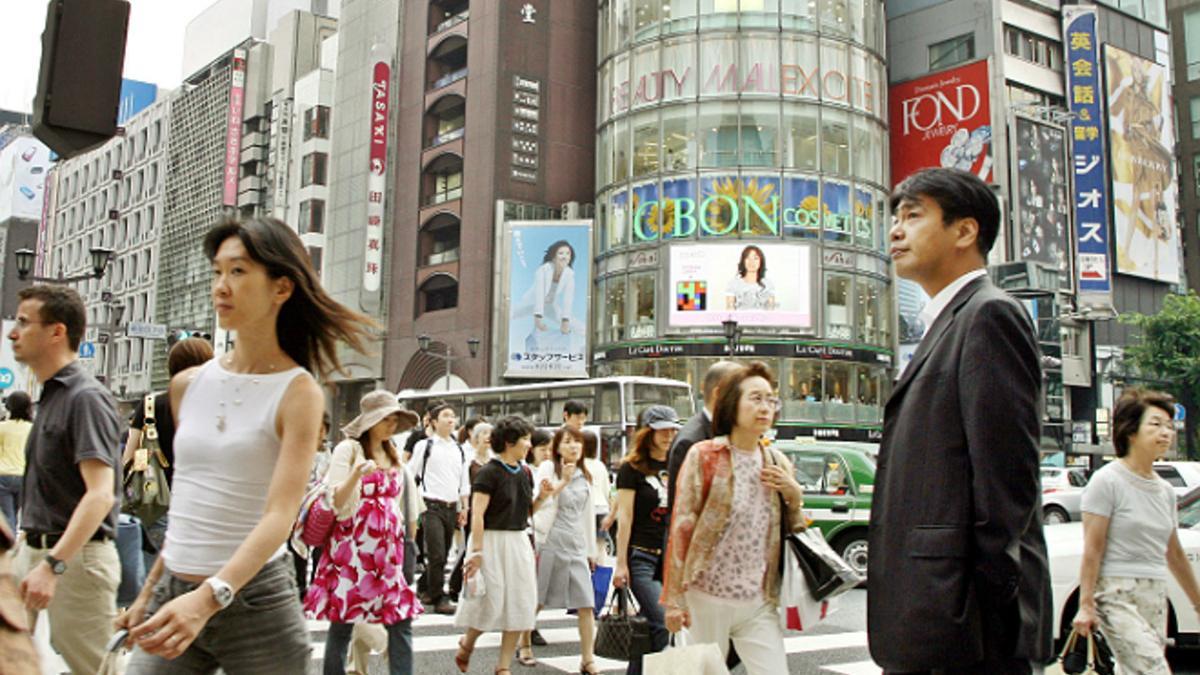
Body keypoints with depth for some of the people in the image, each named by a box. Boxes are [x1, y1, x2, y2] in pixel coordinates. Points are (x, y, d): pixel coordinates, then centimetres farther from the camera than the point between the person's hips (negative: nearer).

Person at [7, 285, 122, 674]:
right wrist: (33, 554, 18)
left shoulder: (85, 398, -17)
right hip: (32, 550, 9)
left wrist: (53, 564, -31)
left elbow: (100, 494, -25)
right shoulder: (50, 395, 13)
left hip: (75, 557, -9)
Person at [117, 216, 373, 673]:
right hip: (174, 595, 5)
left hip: (254, 597, -4)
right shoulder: (187, 385, 6)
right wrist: (149, 592, 18)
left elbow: (280, 514, -19)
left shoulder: (298, 392, -10)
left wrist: (210, 597, -31)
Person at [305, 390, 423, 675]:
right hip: (352, 544, -5)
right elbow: (335, 502, -9)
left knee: (401, 619, -1)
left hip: (387, 546, 6)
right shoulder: (349, 449, -3)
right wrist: (356, 474, -26)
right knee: (343, 620, -1)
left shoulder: (394, 455, 15)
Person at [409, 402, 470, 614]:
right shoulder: (424, 446, -1)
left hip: (452, 507, 5)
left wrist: (463, 509, 13)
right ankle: (439, 598, -3)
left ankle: (429, 592, 24)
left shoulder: (459, 449, 14)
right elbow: (412, 475, 2)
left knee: (443, 555, 9)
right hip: (432, 506, -5)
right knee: (437, 554, -10)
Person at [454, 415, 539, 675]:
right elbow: (477, 514, -17)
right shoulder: (488, 473, -12)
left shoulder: (525, 472, 10)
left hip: (518, 542, 7)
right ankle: (467, 643, 29)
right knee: (491, 602, -2)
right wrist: (477, 551, -20)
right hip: (492, 540, -7)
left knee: (519, 604, 5)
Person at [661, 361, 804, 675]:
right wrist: (673, 599, -9)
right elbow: (681, 528, -8)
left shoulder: (778, 462, 8)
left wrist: (794, 495, -4)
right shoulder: (704, 456, -6)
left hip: (760, 604, 4)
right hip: (707, 599, -4)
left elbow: (795, 532, 16)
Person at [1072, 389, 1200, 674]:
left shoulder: (1165, 490, 13)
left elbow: (1174, 554, 23)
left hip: (1156, 598, 7)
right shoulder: (1107, 482, -7)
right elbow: (1092, 549, -10)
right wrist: (1086, 604, -15)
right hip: (1117, 596, -7)